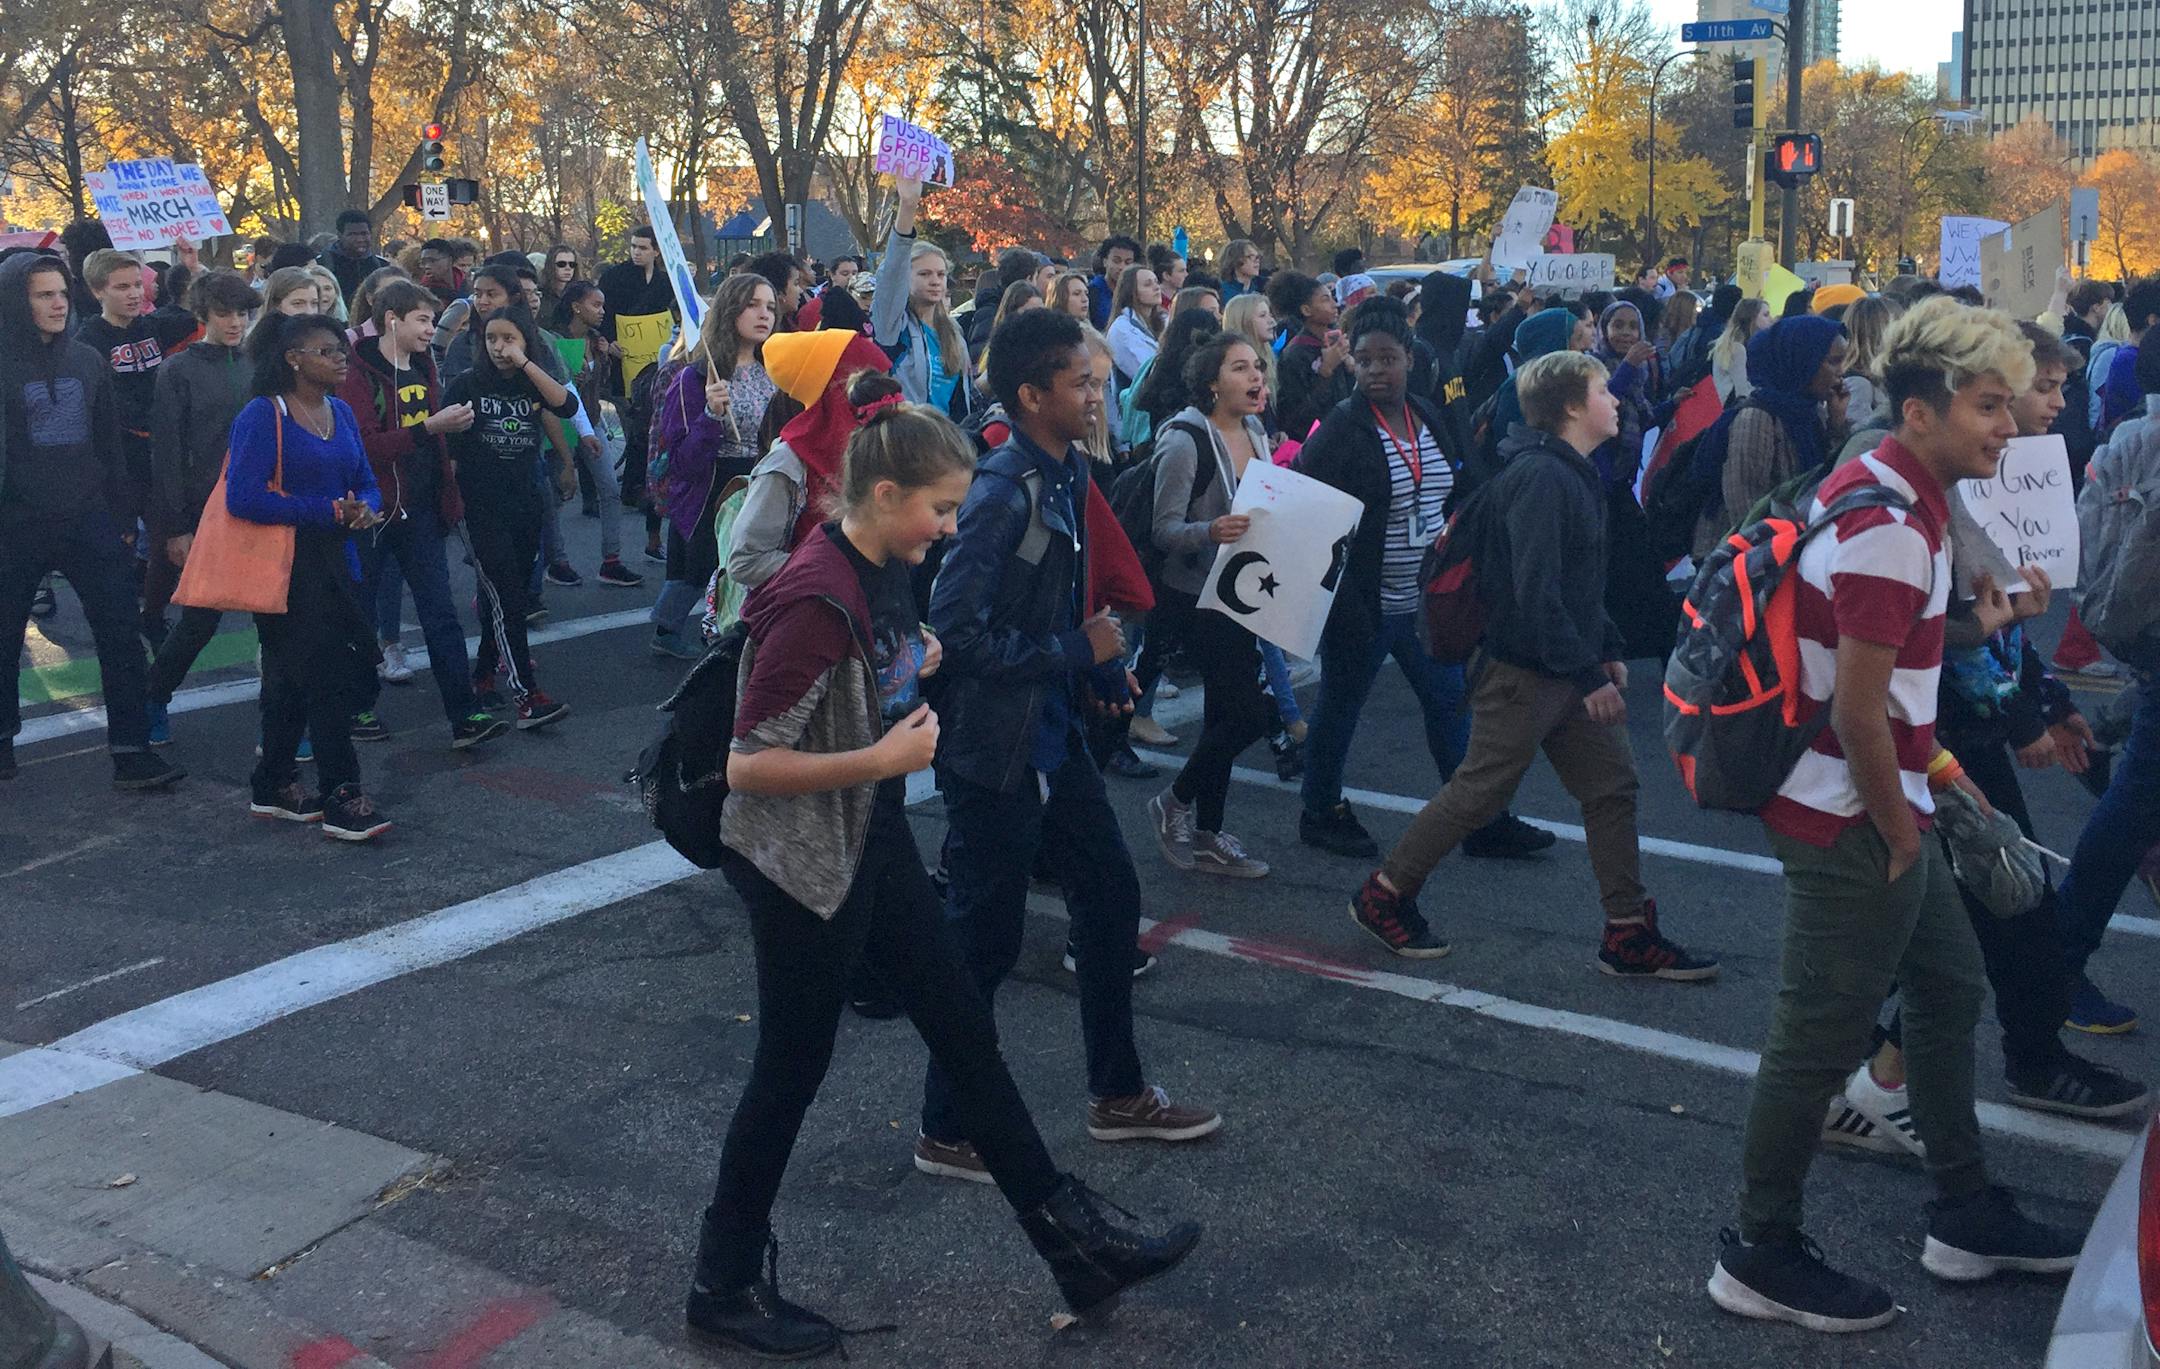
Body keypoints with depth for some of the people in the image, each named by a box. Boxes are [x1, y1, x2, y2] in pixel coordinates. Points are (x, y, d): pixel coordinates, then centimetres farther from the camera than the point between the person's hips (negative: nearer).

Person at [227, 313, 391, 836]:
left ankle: (273, 787, 27)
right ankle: (341, 798, -3)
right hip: (286, 566, -8)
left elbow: (366, 481, 17)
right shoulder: (263, 415, -12)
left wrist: (366, 507, -8)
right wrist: (328, 512, -20)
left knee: (293, 677, 16)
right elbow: (243, 497, -20)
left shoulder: (341, 413, 11)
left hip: (334, 559, 8)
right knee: (326, 677, -8)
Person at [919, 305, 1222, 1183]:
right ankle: (947, 1133, 21)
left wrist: (1099, 666, 3)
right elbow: (957, 631, -26)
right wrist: (1078, 653, -18)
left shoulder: (1069, 473, 5)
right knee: (987, 942, 3)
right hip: (994, 748, -9)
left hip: (1053, 735, 9)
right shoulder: (1002, 493, -22)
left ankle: (1118, 1095, 34)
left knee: (1111, 895, 17)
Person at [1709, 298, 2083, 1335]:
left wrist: (1935, 763, 16)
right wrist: (1900, 833, -14)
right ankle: (1761, 1256, 15)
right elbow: (1857, 714, -25)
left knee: (1949, 986, 20)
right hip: (1851, 821, -11)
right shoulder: (1890, 527, -23)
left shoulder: (1888, 491, 9)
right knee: (1822, 1033, 0)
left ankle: (1965, 1216, 35)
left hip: (1883, 802, 11)